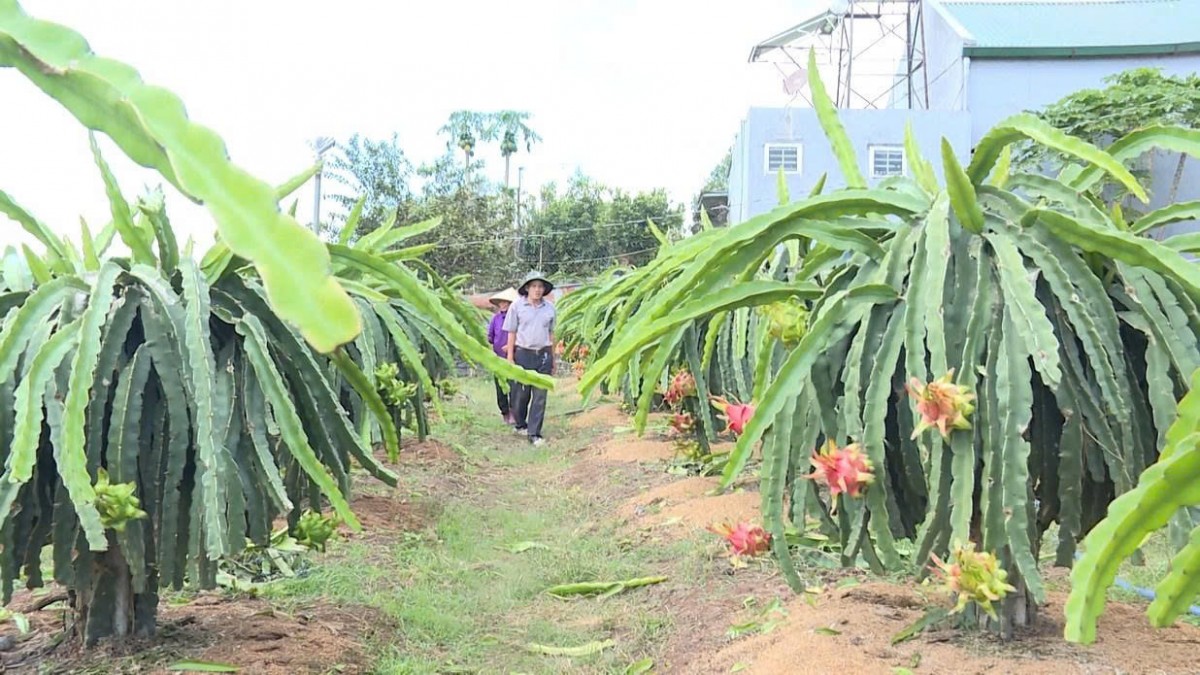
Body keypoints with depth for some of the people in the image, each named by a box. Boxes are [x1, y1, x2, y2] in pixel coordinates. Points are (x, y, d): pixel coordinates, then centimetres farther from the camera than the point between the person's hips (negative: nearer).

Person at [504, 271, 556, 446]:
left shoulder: (549, 307, 6)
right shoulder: (517, 306, -2)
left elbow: (551, 333, 13)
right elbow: (512, 333, 0)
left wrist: (553, 358, 12)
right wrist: (510, 358, -3)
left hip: (543, 355, 2)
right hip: (523, 354, -2)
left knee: (540, 395, -1)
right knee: (521, 393, 7)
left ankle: (534, 433, 3)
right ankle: (520, 424, 30)